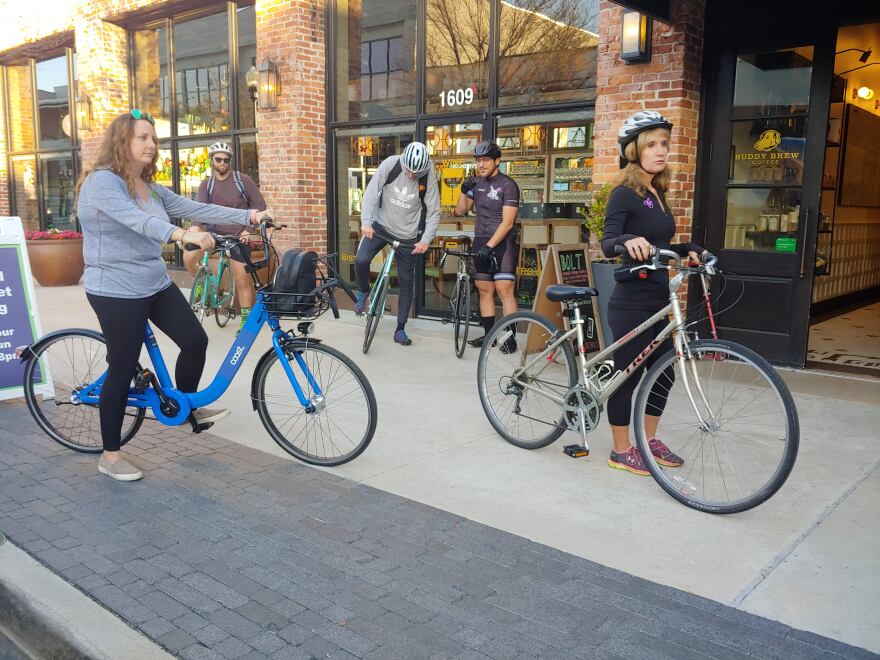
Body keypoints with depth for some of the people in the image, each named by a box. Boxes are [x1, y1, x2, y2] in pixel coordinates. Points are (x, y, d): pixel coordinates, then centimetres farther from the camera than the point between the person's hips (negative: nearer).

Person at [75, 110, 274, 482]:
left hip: (156, 285, 8)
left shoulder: (150, 188, 11)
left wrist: (249, 216, -8)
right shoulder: (101, 181, -15)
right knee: (123, 368, -2)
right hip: (116, 292, -8)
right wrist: (183, 235, -50)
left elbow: (195, 208, 2)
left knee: (195, 340, 3)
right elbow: (136, 220, -34)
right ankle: (109, 456, 14)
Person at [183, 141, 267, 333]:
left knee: (242, 280, -5)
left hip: (238, 235, -3)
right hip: (215, 232, 3)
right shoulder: (206, 185, 4)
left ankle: (246, 319, 7)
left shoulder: (243, 180, -4)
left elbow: (260, 205, -3)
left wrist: (249, 229, -15)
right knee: (188, 258, -18)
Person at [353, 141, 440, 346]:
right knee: (361, 260, -23)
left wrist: (426, 239, -21)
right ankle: (363, 292, 11)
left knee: (407, 284, 3)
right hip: (381, 226, 0)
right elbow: (371, 191, -14)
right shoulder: (390, 164, -16)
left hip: (407, 236, 0)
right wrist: (366, 221, -26)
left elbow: (434, 212, -10)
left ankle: (400, 329, 17)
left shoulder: (429, 178, -16)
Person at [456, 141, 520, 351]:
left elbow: (507, 222, -15)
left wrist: (489, 246, -21)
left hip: (502, 242, -6)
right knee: (484, 290, 7)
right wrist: (464, 190, -5)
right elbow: (460, 211, 12)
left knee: (504, 289, -11)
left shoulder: (508, 185, -10)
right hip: (481, 241, 6)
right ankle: (489, 334, 15)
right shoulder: (477, 183, 9)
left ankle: (510, 337, -6)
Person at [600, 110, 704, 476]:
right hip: (631, 304, -9)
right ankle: (621, 451, 16)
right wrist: (628, 240, -45)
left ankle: (649, 440, 31)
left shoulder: (657, 194, 13)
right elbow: (607, 244, -25)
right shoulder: (625, 193, -12)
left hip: (657, 301, 9)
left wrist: (688, 249, 5)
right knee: (628, 375, 2)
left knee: (663, 373, 14)